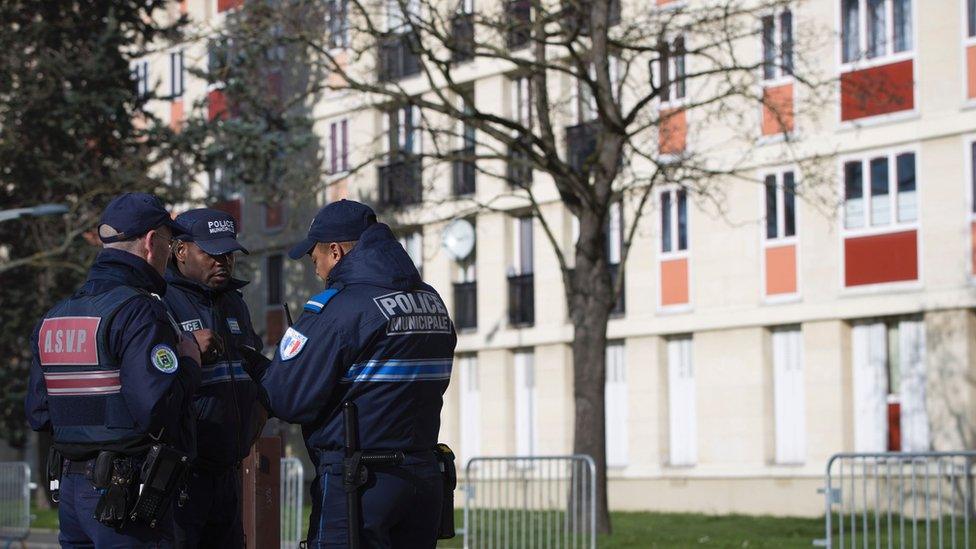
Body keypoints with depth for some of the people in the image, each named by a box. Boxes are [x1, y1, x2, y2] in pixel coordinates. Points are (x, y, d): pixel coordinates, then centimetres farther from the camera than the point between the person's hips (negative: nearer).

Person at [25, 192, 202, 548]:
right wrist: (189, 364, -6)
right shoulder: (138, 311, -14)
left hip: (70, 490, 8)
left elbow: (38, 415, 13)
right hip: (128, 491, -8)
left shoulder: (53, 318, 12)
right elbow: (159, 408, -24)